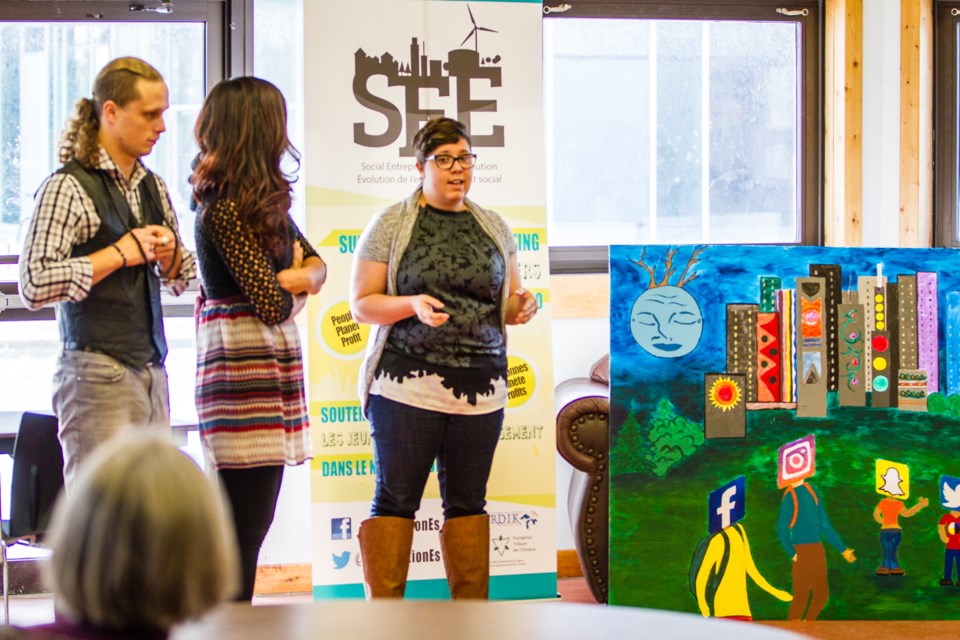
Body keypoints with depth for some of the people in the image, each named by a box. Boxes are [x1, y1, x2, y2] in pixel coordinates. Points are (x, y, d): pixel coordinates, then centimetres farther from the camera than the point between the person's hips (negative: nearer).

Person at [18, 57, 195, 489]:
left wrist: (169, 253, 3)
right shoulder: (69, 187, -8)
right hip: (98, 376, -7)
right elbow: (35, 284, -19)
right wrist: (120, 253, -14)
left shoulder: (152, 187, 14)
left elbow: (181, 279, 26)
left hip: (151, 372, 7)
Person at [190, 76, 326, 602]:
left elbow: (315, 263, 8)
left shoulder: (263, 201, 8)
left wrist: (294, 277, -2)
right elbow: (272, 305, -6)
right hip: (243, 367, -5)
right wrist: (296, 285, 3)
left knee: (251, 523, 7)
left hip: (271, 366, 5)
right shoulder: (227, 209, -7)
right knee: (244, 527, -4)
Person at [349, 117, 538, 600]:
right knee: (395, 500, -3)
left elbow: (508, 302, 20)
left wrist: (521, 306, -4)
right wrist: (412, 305, -17)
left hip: (481, 387, 4)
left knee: (468, 501, 9)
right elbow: (361, 305, 1)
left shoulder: (494, 228, 15)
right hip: (408, 383, -4)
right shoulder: (391, 224, 3)